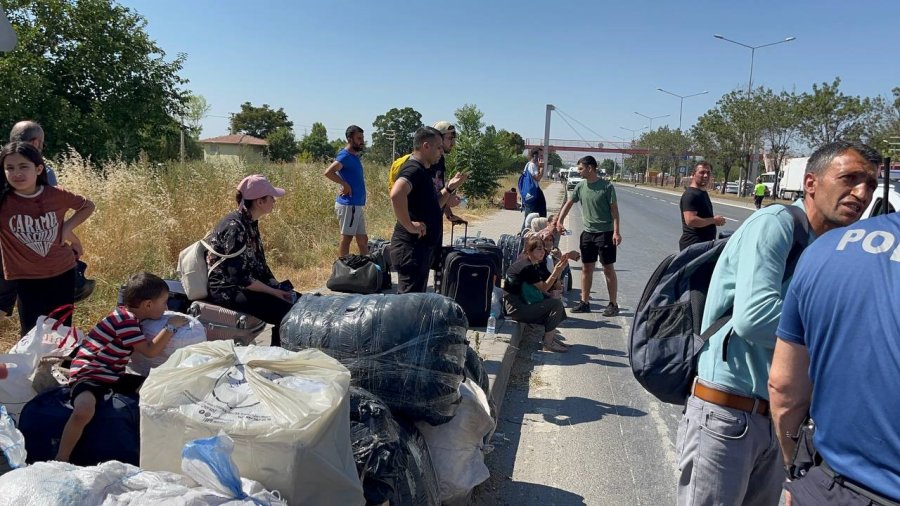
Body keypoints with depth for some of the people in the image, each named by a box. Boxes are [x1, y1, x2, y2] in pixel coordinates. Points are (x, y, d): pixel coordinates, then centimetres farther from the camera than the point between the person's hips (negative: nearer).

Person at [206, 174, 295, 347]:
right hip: (227, 290, -9)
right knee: (285, 311, -20)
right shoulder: (235, 227, -22)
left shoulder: (250, 223, 6)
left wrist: (278, 286, -2)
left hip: (246, 284, 9)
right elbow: (240, 277, -24)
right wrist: (274, 292, -17)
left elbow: (259, 262, 10)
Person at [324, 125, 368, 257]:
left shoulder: (354, 155, 14)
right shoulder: (345, 156, -14)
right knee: (346, 239, -3)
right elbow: (328, 172, -29)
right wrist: (345, 184, -22)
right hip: (348, 205, -10)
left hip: (357, 205, 10)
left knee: (363, 240, 13)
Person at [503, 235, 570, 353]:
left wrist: (559, 270, 0)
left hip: (521, 302, 10)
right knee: (556, 304, -15)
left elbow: (554, 286, 13)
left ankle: (551, 337, 12)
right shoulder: (526, 267, -20)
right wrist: (556, 271, -22)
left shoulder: (537, 264, 10)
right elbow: (544, 287, -16)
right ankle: (548, 343, -7)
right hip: (515, 308, -10)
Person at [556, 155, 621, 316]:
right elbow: (569, 204, 13)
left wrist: (616, 232, -16)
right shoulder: (580, 186, 5)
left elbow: (614, 209, -10)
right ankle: (585, 302, 19)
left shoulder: (606, 186, -9)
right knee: (586, 268, 10)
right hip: (588, 232, 5)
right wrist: (559, 221, 3)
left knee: (608, 268, 0)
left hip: (605, 232, -5)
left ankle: (613, 304, 8)